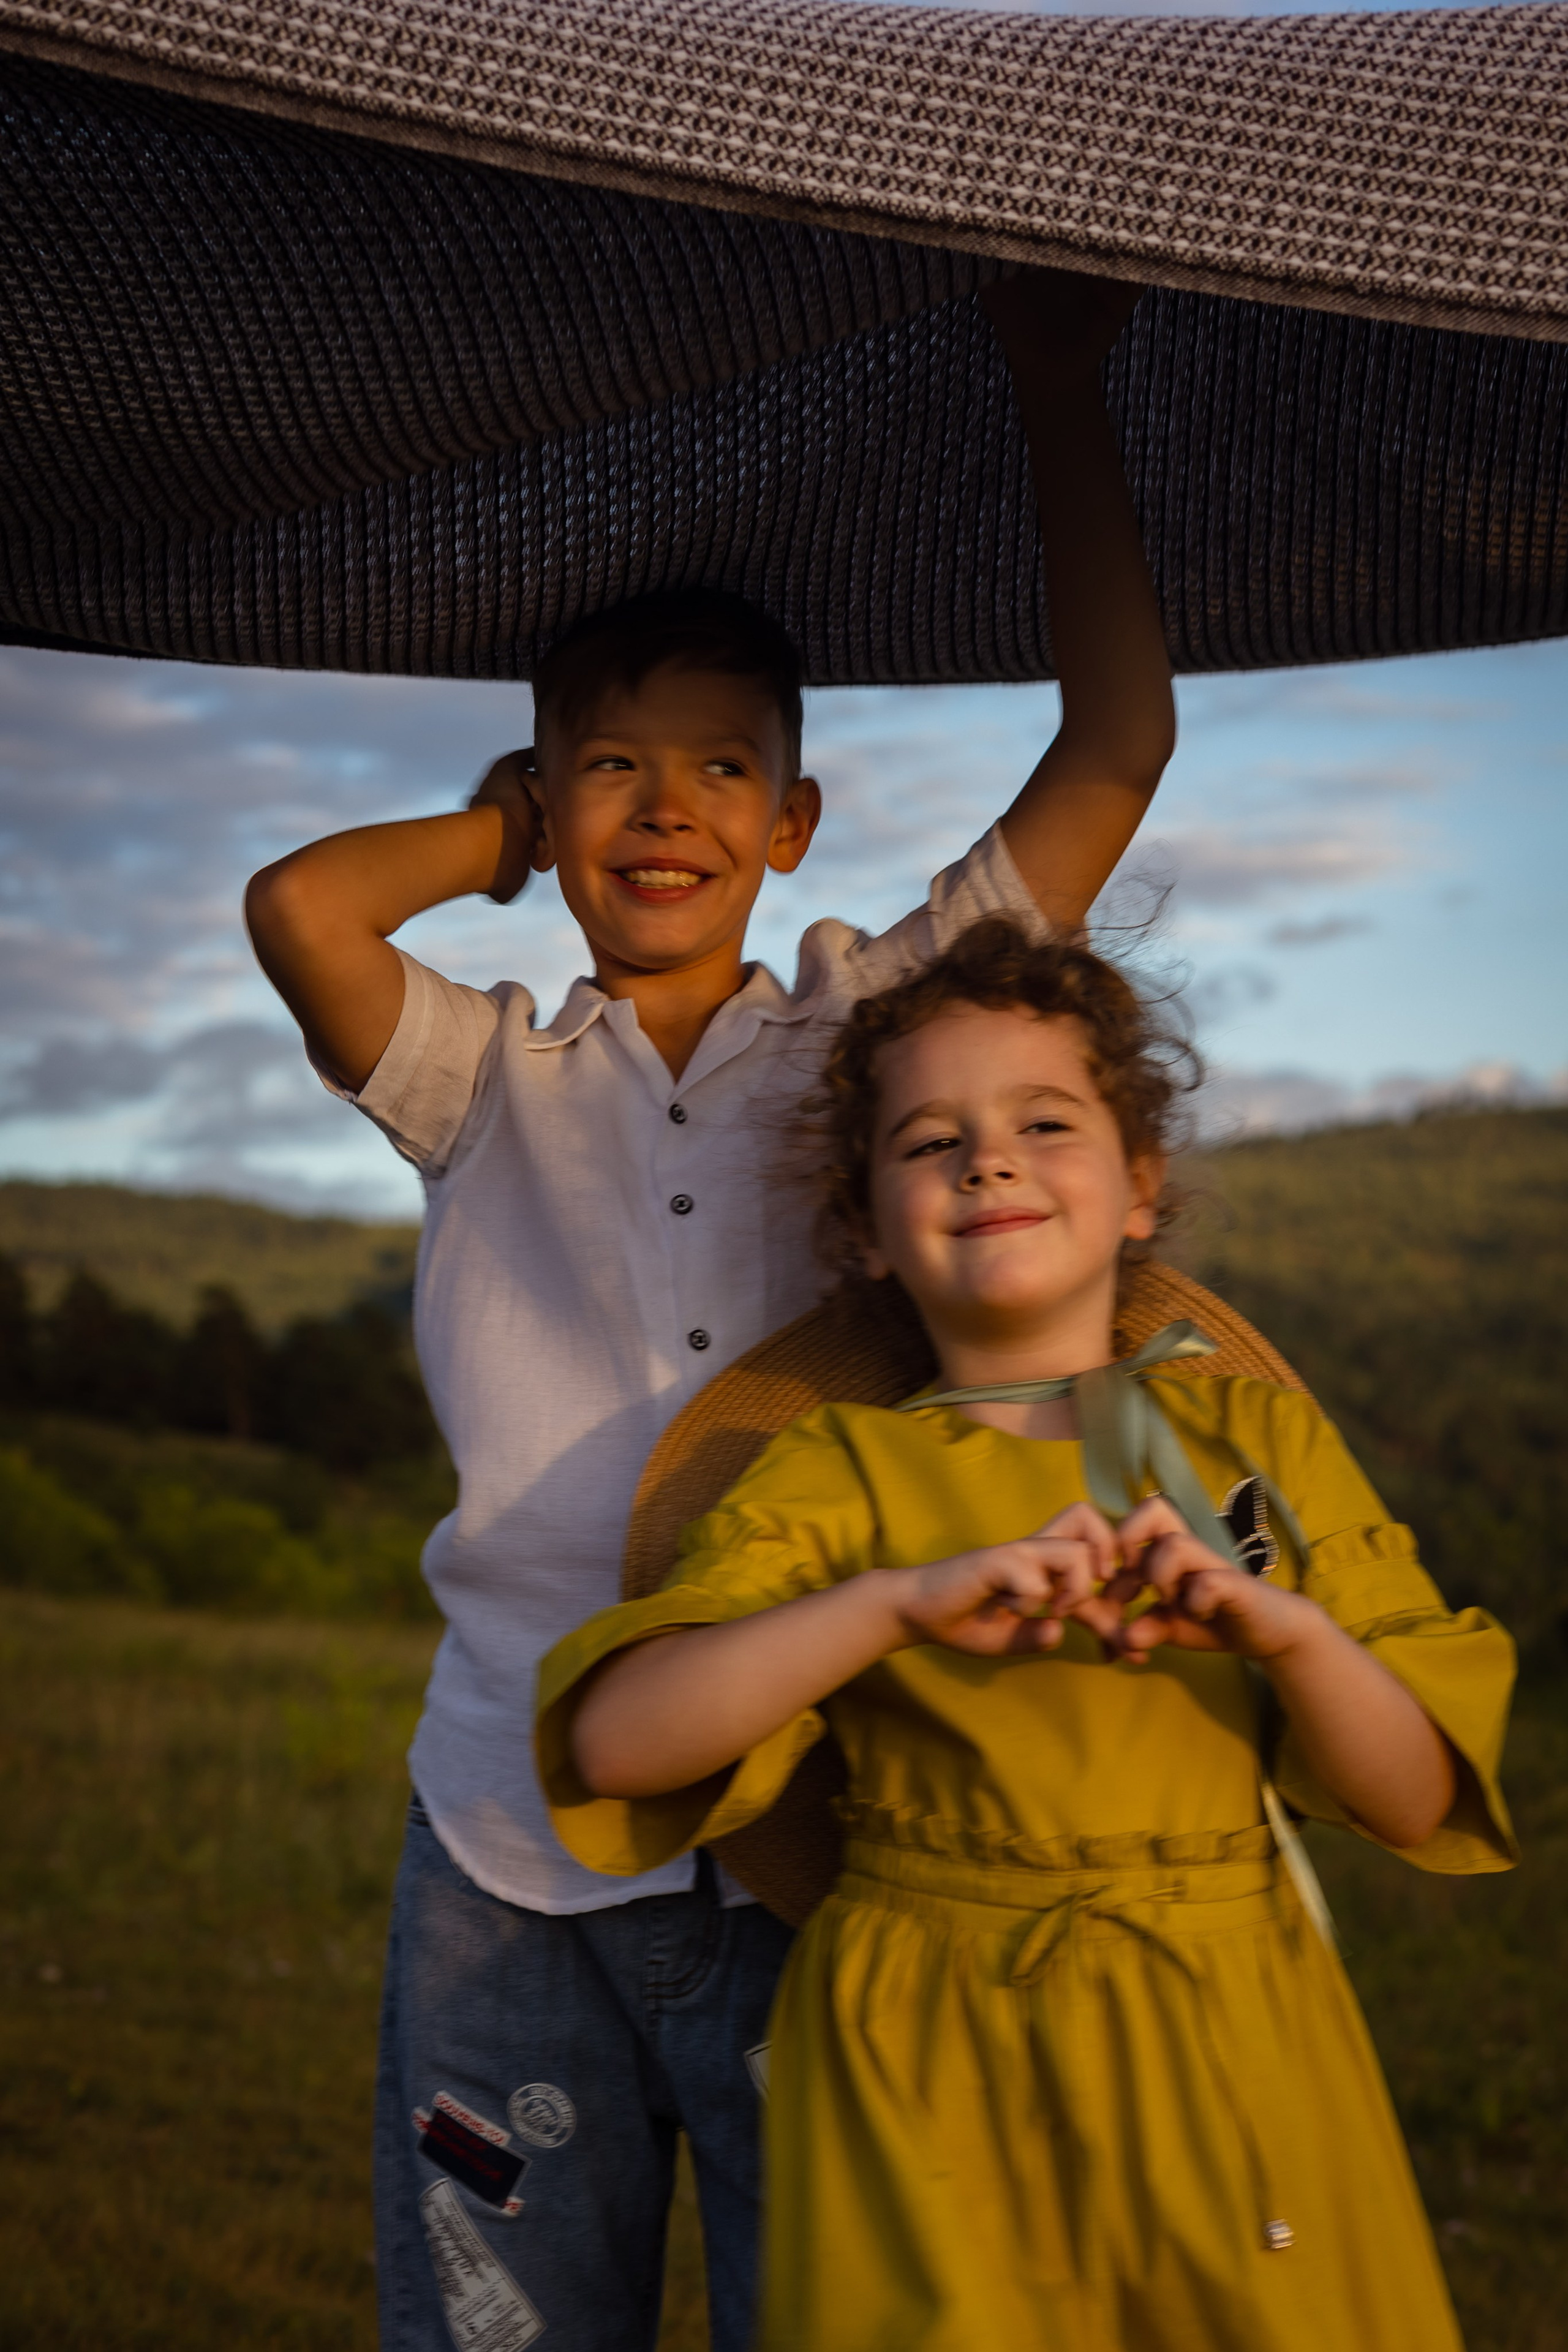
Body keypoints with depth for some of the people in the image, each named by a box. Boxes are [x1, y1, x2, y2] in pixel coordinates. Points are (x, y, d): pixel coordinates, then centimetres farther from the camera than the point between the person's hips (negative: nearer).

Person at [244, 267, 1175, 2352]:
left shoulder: (874, 1031, 9)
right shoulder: (487, 1084, 9)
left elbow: (1117, 750, 4)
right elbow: (300, 907, -11)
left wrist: (1064, 399, 9)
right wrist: (509, 830, 8)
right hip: (515, 1845, 1)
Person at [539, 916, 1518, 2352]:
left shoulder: (1263, 1442, 4)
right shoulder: (838, 1477, -1)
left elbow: (1418, 1804, 2)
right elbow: (614, 1740, -16)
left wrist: (1291, 1632, -17)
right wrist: (901, 1599, -25)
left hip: (1227, 2060, 2)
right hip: (930, 2082, -2)